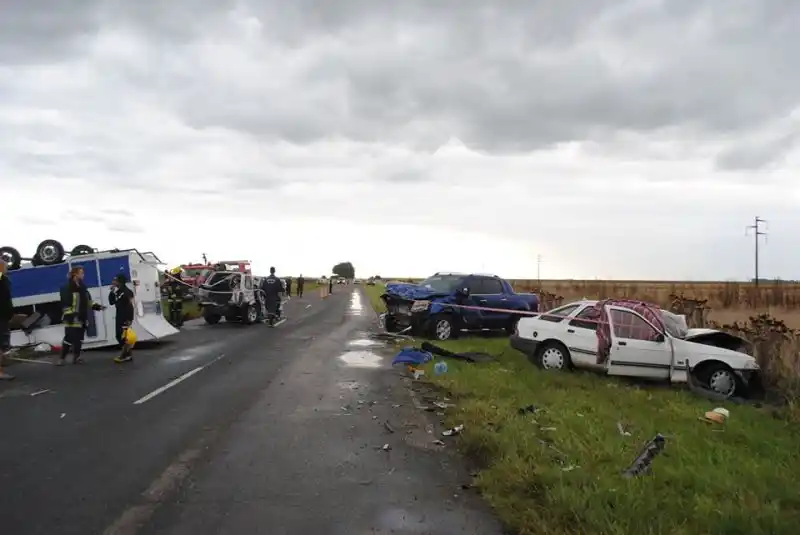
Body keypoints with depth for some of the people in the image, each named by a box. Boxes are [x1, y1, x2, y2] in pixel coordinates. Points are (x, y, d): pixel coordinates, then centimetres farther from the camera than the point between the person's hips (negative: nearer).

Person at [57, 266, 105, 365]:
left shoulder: (83, 287, 15)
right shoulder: (67, 288, -11)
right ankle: (62, 358, 3)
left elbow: (88, 301, 21)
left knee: (79, 339, 12)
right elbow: (65, 304, -17)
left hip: (82, 318, 8)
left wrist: (98, 306, 7)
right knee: (69, 339, -7)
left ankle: (76, 357, 20)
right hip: (73, 319, -8)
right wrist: (70, 316, -23)